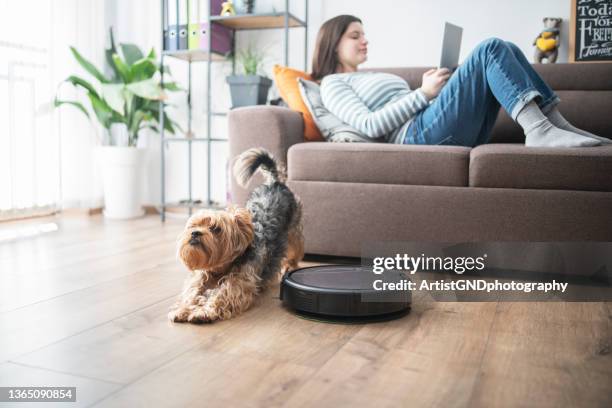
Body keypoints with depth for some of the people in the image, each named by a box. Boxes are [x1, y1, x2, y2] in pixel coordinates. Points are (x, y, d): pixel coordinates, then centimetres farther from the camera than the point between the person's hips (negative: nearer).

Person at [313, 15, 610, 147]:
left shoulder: (370, 77, 33)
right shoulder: (333, 84, 6)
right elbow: (370, 125, -11)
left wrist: (431, 89, 7)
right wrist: (424, 93, -11)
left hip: (454, 135, 9)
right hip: (419, 134, -9)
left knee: (506, 49, 0)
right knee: (491, 48, -16)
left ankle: (555, 125, -11)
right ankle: (538, 130, -28)